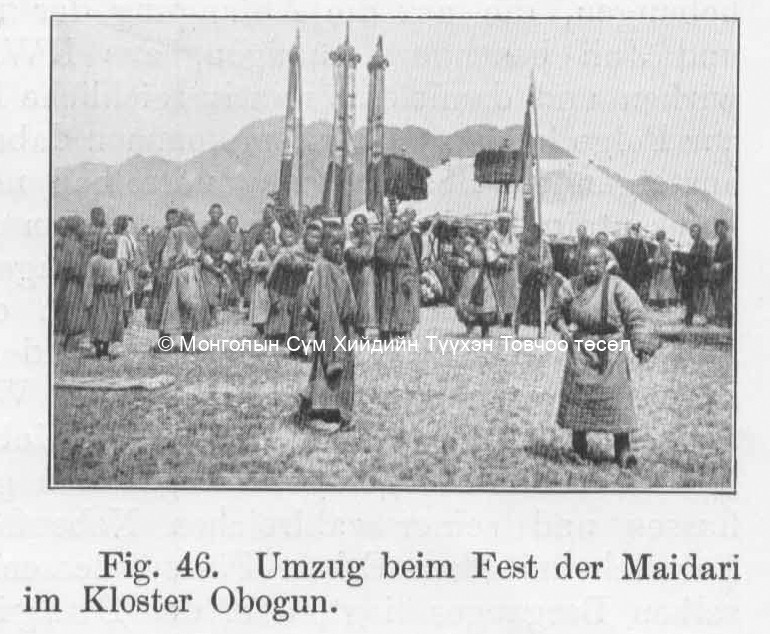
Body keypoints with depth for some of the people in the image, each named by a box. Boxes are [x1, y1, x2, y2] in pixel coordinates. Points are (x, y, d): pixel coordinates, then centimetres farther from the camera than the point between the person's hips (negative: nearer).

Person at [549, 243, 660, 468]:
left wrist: (642, 345, -22)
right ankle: (579, 443, 21)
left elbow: (636, 316, -11)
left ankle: (623, 451, -2)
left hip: (611, 350, -2)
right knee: (578, 393, 0)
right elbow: (555, 310, 18)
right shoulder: (572, 286, 2)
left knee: (617, 396, -6)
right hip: (581, 350, 2)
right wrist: (562, 327, -2)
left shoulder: (617, 287, -7)